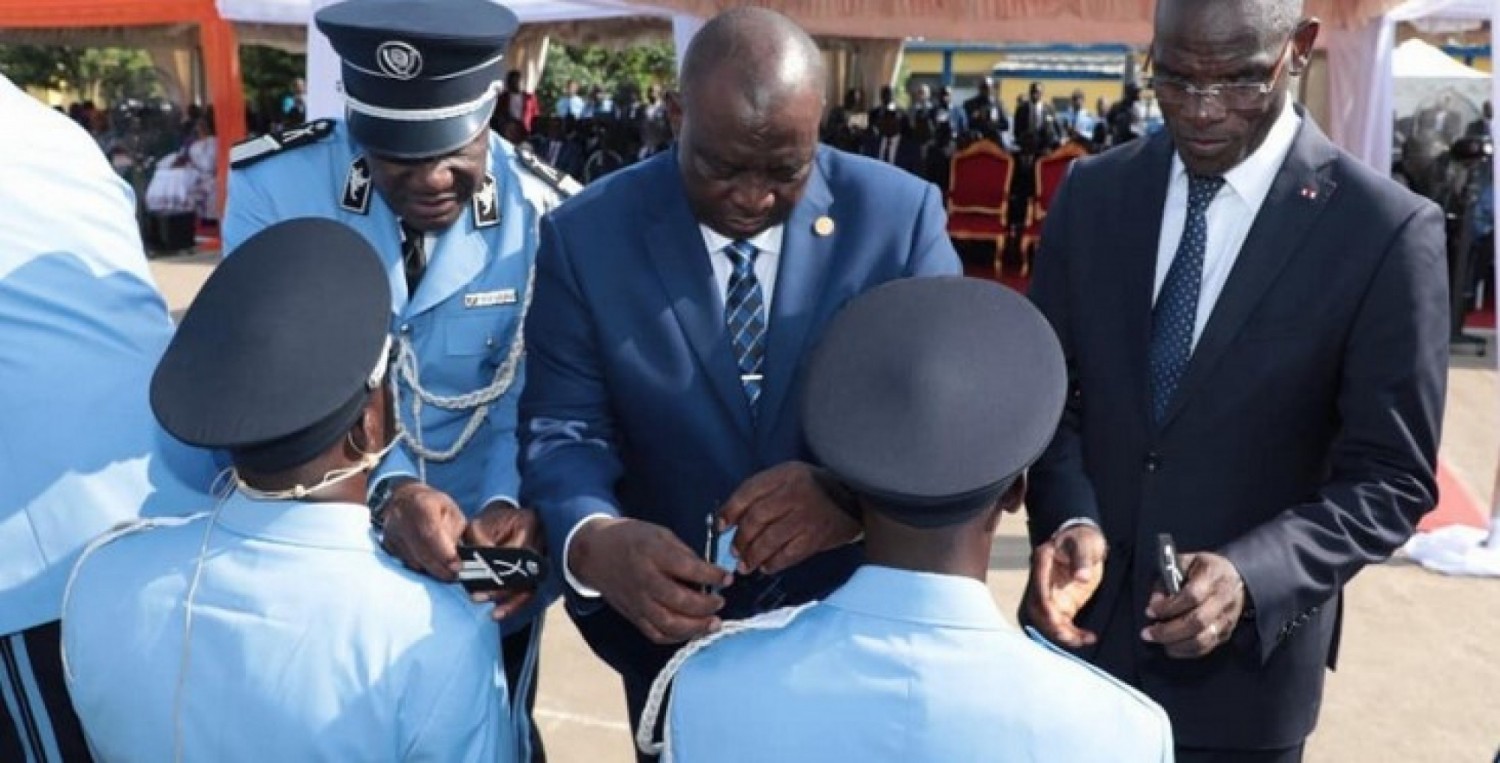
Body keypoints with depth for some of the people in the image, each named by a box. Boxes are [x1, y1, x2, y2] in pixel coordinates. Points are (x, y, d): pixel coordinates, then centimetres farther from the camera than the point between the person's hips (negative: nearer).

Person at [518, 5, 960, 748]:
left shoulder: (901, 215, -11)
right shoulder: (586, 235, -10)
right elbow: (564, 430, -13)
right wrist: (595, 542, -35)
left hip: (860, 632, 0)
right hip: (673, 636, 1)